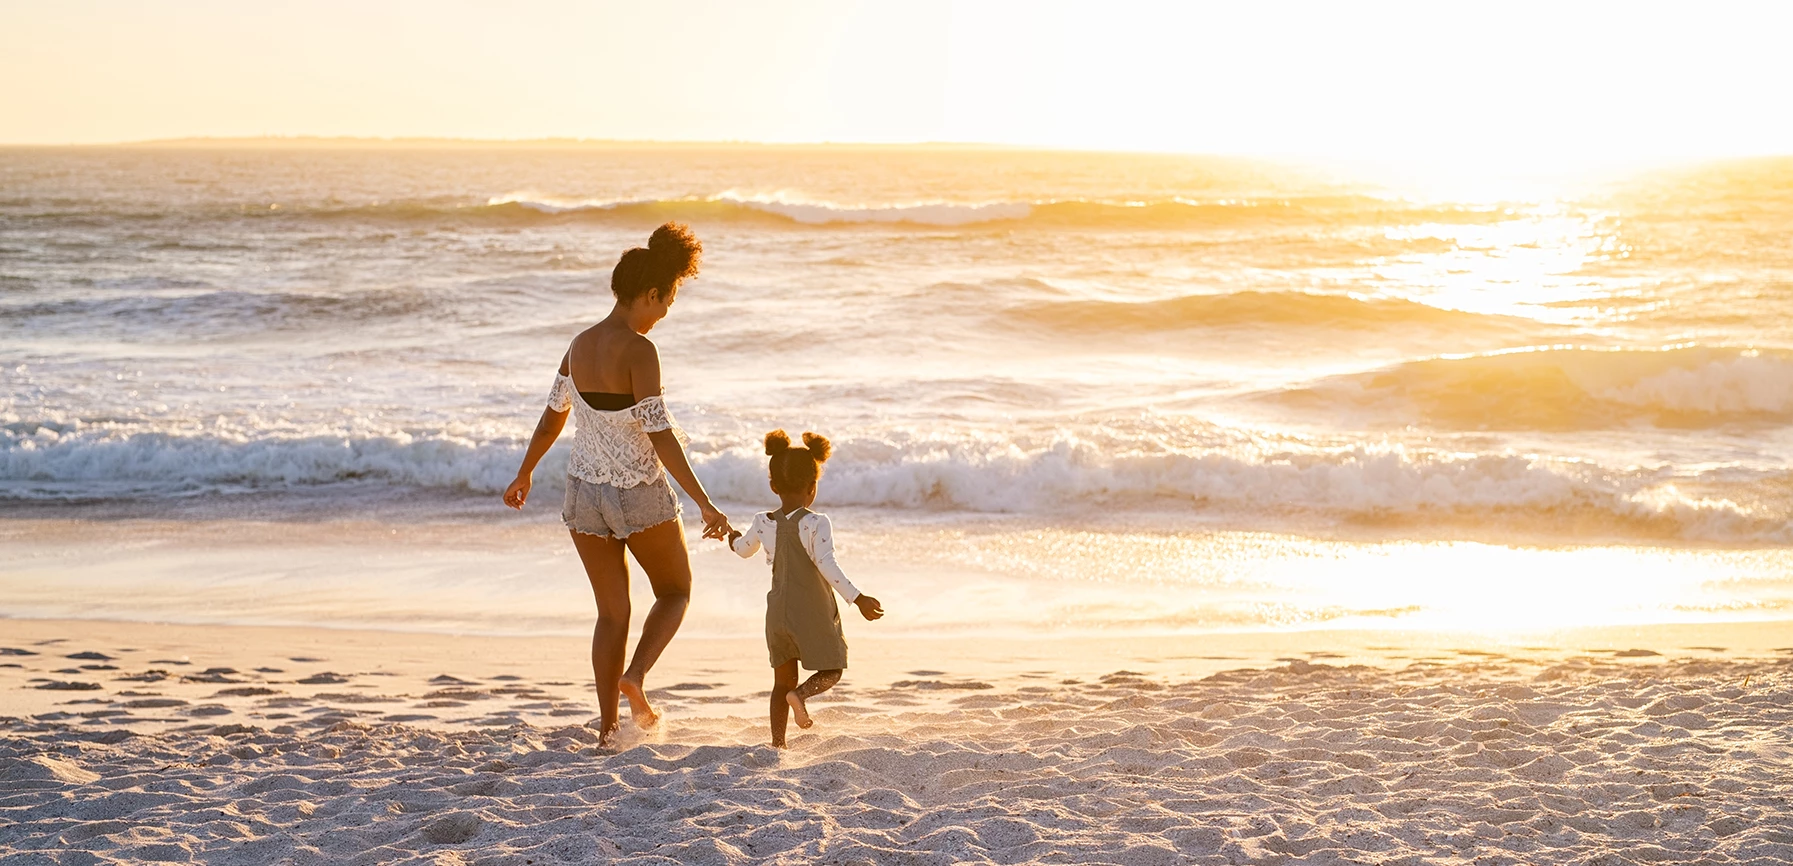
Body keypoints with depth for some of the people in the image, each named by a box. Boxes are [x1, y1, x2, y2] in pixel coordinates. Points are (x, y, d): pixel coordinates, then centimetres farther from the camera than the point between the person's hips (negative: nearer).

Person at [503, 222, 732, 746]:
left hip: (585, 492, 6)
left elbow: (553, 416, 15)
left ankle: (608, 727, 12)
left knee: (612, 612, 15)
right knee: (675, 591, 18)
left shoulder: (580, 345, 2)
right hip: (640, 495, -6)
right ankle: (636, 674, -5)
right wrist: (705, 505, -20)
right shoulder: (638, 351, -19)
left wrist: (525, 474, 30)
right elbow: (660, 435, -23)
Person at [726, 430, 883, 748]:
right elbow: (827, 565, -23)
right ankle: (801, 694, -22)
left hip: (778, 612, 5)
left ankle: (777, 743, 5)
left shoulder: (763, 523, 2)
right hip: (813, 614, -5)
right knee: (830, 671, 8)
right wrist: (857, 599, -23)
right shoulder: (816, 523, -13)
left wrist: (732, 536, 45)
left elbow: (743, 549, 22)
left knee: (783, 681, 12)